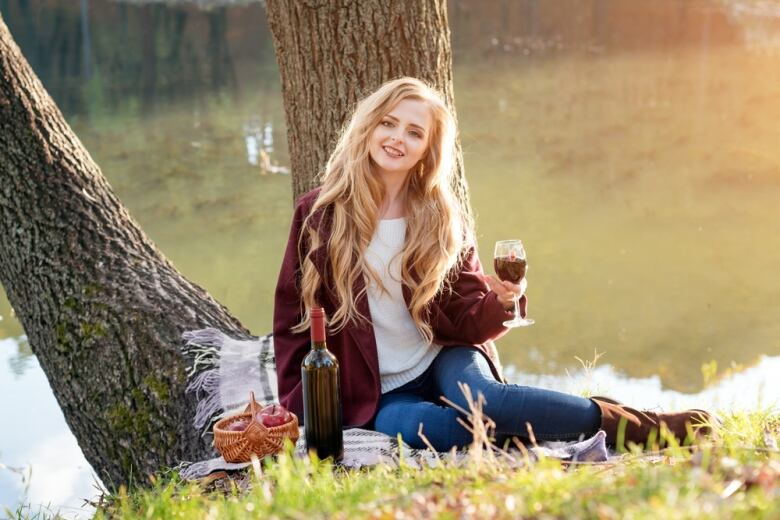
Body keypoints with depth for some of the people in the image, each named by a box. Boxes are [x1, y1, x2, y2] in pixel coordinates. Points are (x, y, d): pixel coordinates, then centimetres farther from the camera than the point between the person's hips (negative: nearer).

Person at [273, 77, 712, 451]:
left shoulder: (444, 219, 1)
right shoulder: (318, 213, -3)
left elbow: (466, 322, 2)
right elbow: (294, 320, 2)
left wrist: (500, 302, -21)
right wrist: (302, 413, -6)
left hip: (445, 362, 1)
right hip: (376, 395, -1)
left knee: (481, 399, -36)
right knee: (429, 427, -35)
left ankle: (648, 426, -26)